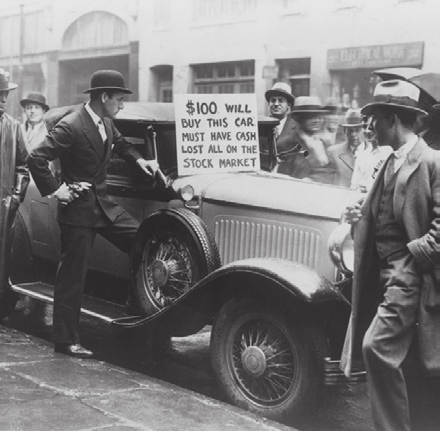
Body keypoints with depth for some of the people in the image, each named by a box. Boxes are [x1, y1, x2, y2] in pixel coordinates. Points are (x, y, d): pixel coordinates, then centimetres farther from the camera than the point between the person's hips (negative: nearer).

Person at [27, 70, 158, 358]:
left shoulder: (107, 124, 6)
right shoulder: (71, 126, -19)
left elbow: (120, 144, 29)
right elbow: (36, 158, -22)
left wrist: (139, 160, 12)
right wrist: (55, 190, -18)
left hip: (104, 204, 8)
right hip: (78, 209, -8)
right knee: (72, 277, -1)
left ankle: (137, 302, 19)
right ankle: (66, 340, 9)